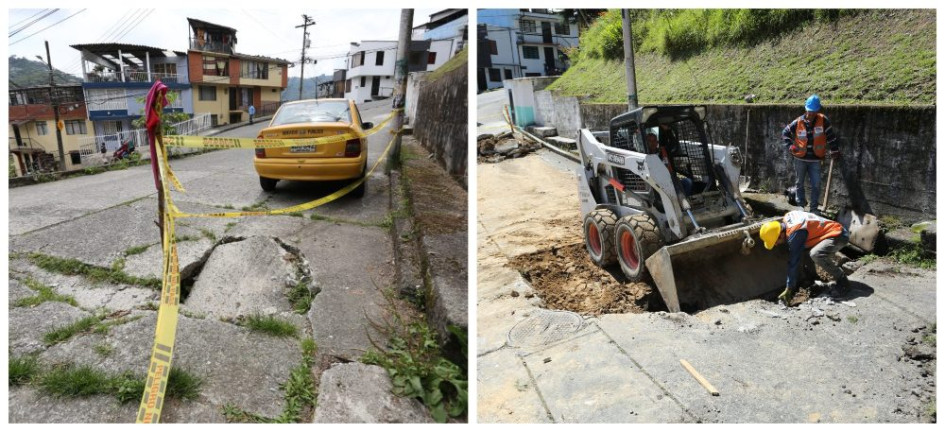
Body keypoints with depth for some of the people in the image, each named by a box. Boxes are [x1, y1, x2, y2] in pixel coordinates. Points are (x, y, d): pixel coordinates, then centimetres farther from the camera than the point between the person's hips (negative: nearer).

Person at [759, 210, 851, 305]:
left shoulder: (795, 233, -28)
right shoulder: (787, 218, -3)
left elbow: (794, 263, -23)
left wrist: (788, 289, -17)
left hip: (839, 235, -10)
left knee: (816, 254, -33)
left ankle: (843, 282, -13)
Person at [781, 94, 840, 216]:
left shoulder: (823, 121, -8)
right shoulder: (798, 123, -8)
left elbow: (831, 136, 2)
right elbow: (785, 133, 6)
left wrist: (834, 151, 6)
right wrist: (790, 146, -7)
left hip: (815, 159, 0)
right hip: (800, 159, 0)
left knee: (816, 185, 0)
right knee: (800, 183, 11)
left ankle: (814, 208, 12)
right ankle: (801, 205, 25)